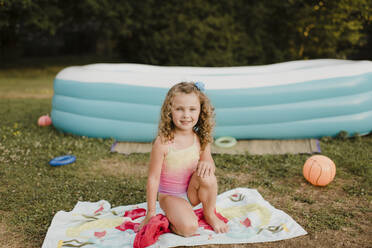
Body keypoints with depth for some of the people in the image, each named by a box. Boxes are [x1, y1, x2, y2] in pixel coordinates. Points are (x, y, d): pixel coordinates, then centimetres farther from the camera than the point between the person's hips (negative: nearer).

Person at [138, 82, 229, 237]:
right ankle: (171, 218, 4)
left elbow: (209, 164, 5)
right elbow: (153, 178, -16)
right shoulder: (163, 142, -23)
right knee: (189, 228, -29)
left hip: (192, 192, 5)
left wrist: (207, 163, -22)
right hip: (170, 195, -5)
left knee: (206, 175, -27)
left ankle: (210, 214, -2)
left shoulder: (201, 139, -9)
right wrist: (151, 212, -12)